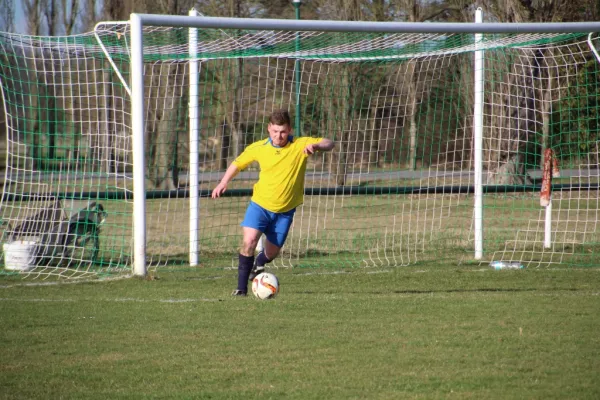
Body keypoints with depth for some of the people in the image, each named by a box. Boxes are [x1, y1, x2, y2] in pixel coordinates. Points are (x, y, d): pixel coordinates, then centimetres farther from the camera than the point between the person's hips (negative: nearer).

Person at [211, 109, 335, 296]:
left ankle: (258, 264, 49)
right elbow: (238, 163, 9)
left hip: (285, 210, 0)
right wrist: (224, 182, -4)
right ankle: (242, 286, -10)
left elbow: (328, 143, -17)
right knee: (249, 241, -22)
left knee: (272, 252, 11)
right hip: (260, 204, 0)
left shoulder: (300, 145, -12)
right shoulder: (258, 148, -7)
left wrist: (315, 146, -40)